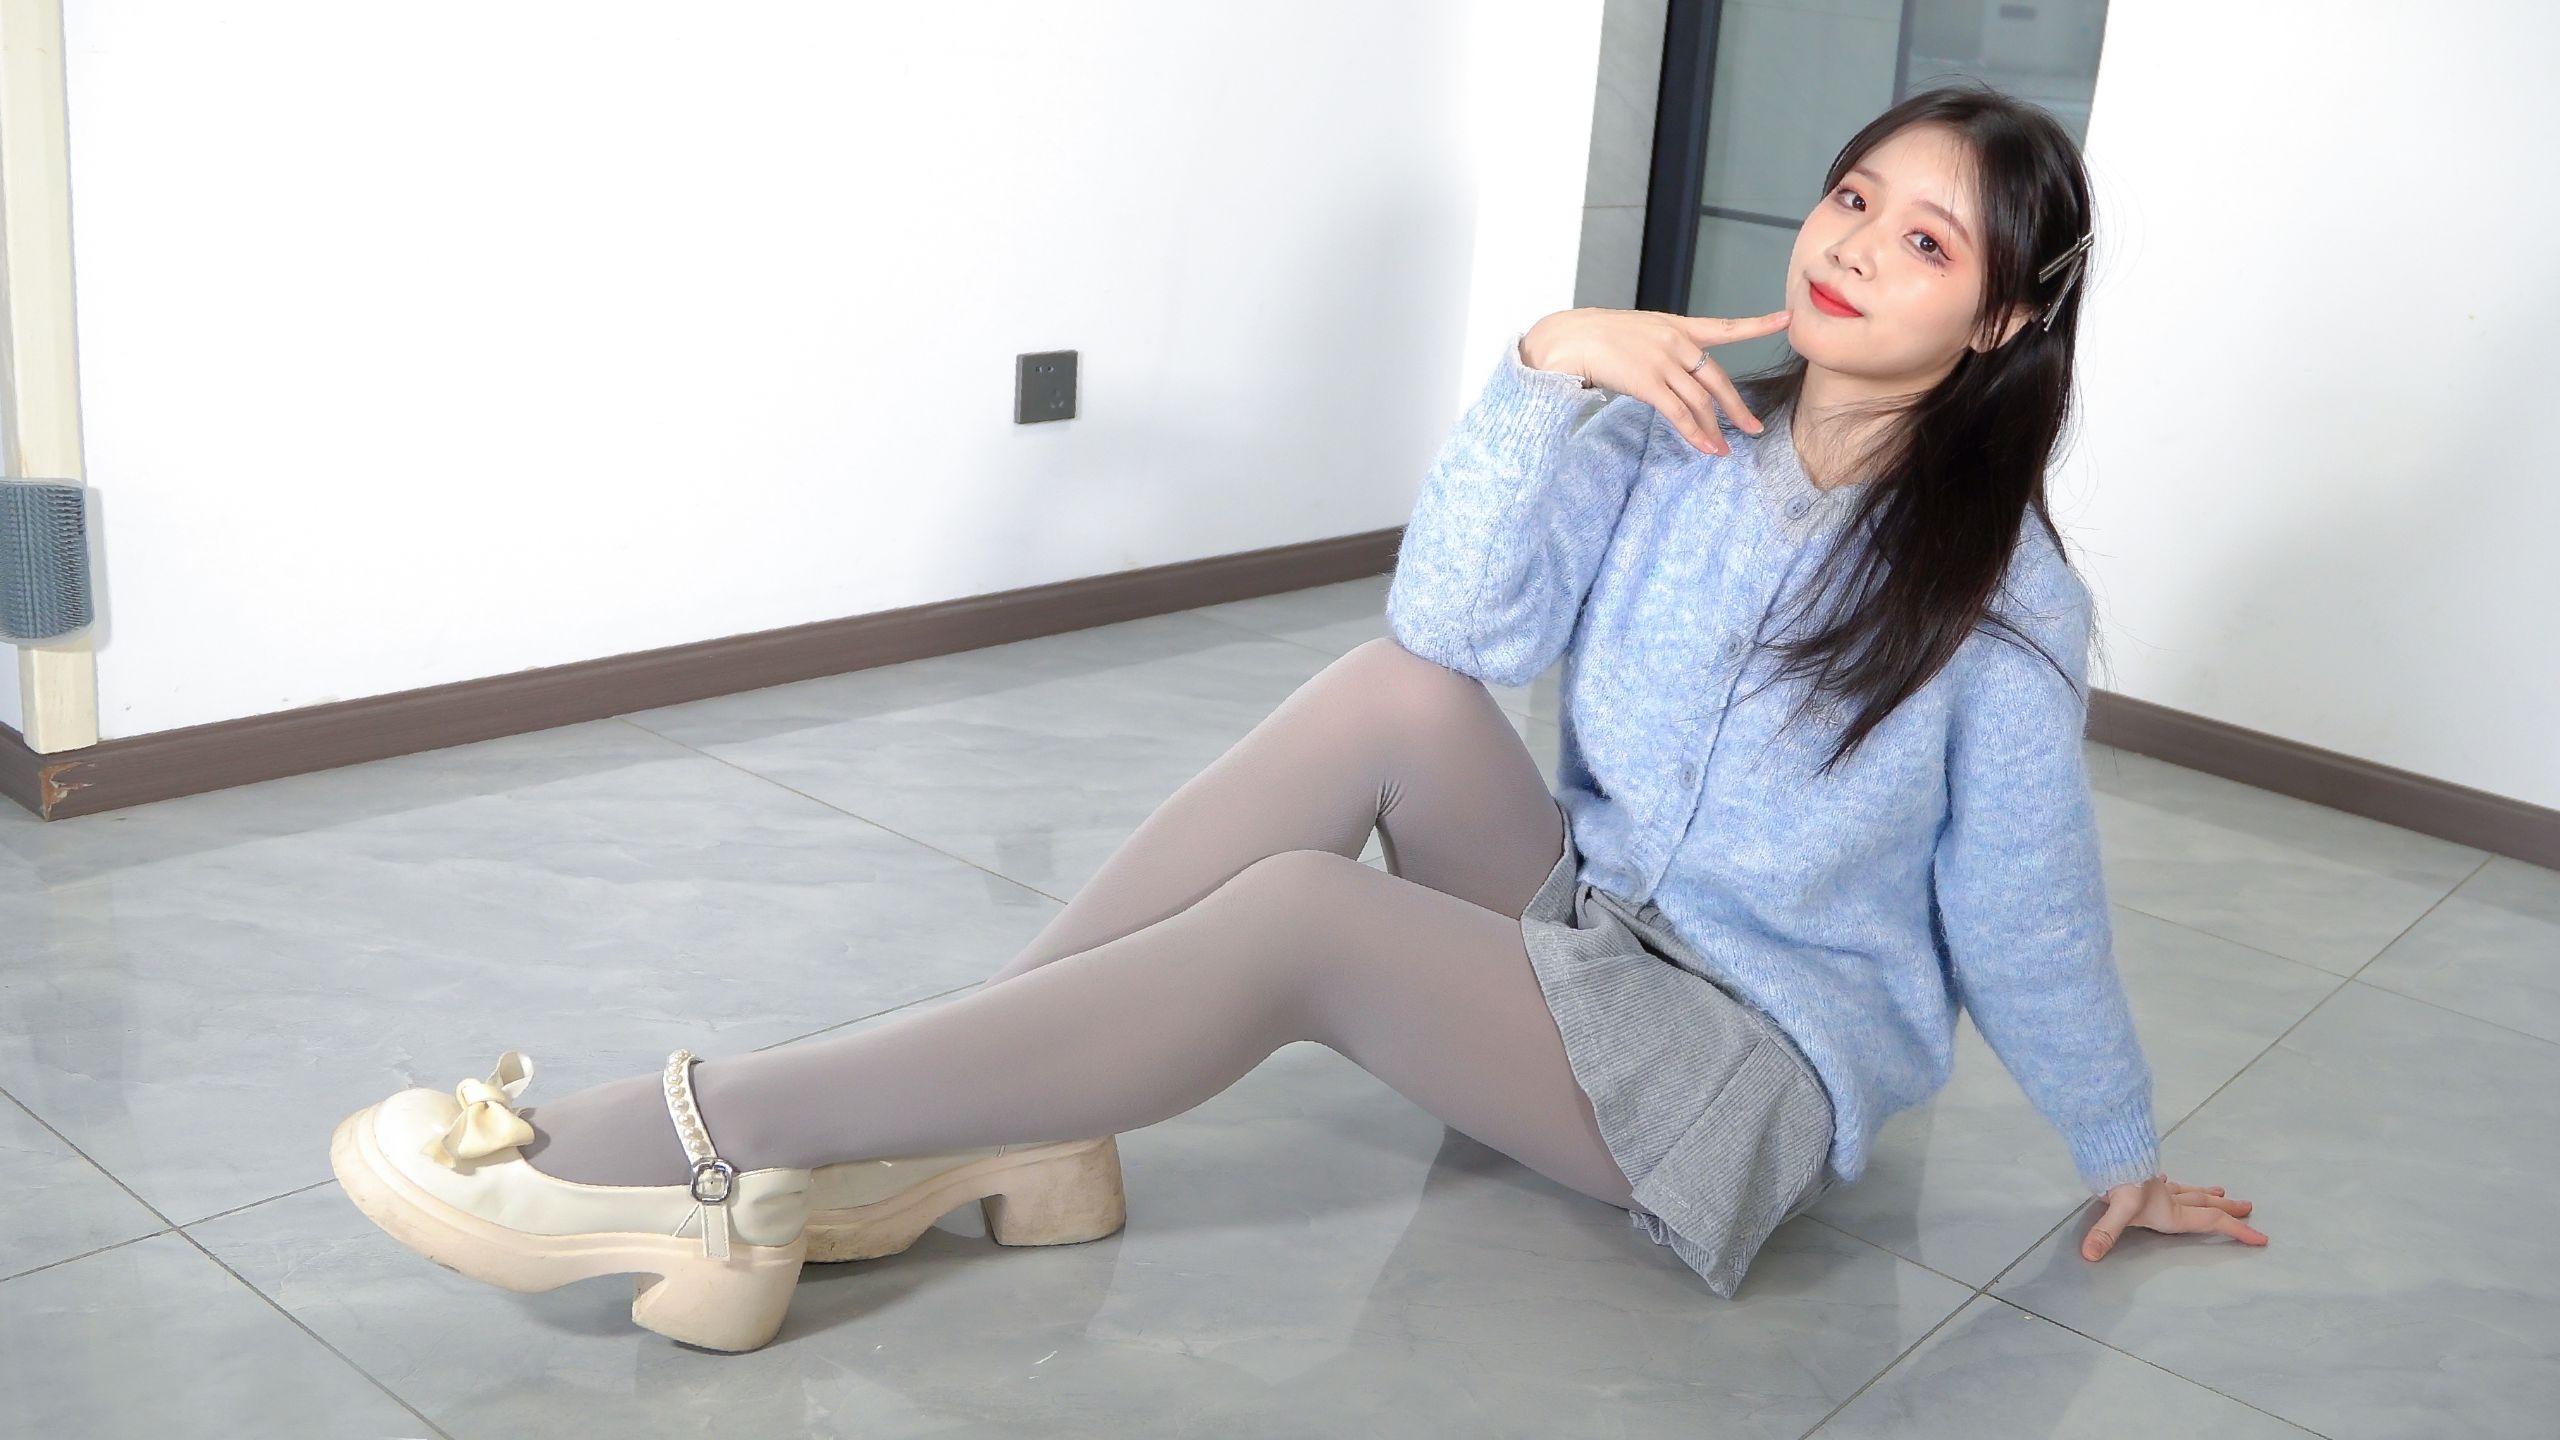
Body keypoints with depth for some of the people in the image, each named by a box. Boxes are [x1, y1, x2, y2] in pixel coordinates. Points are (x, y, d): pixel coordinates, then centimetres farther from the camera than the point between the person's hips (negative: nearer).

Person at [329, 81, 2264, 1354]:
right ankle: (980, 1134, -24)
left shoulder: (2001, 602, -13)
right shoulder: (1683, 438, 0)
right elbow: (1460, 619, -11)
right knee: (1396, 688, -23)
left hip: (1759, 1069, -5)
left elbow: (2027, 923, -3)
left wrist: (2126, 1157, 4)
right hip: (1584, 932, 5)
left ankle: (697, 1147, -29)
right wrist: (1549, 364, -21)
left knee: (1293, 917, -28)